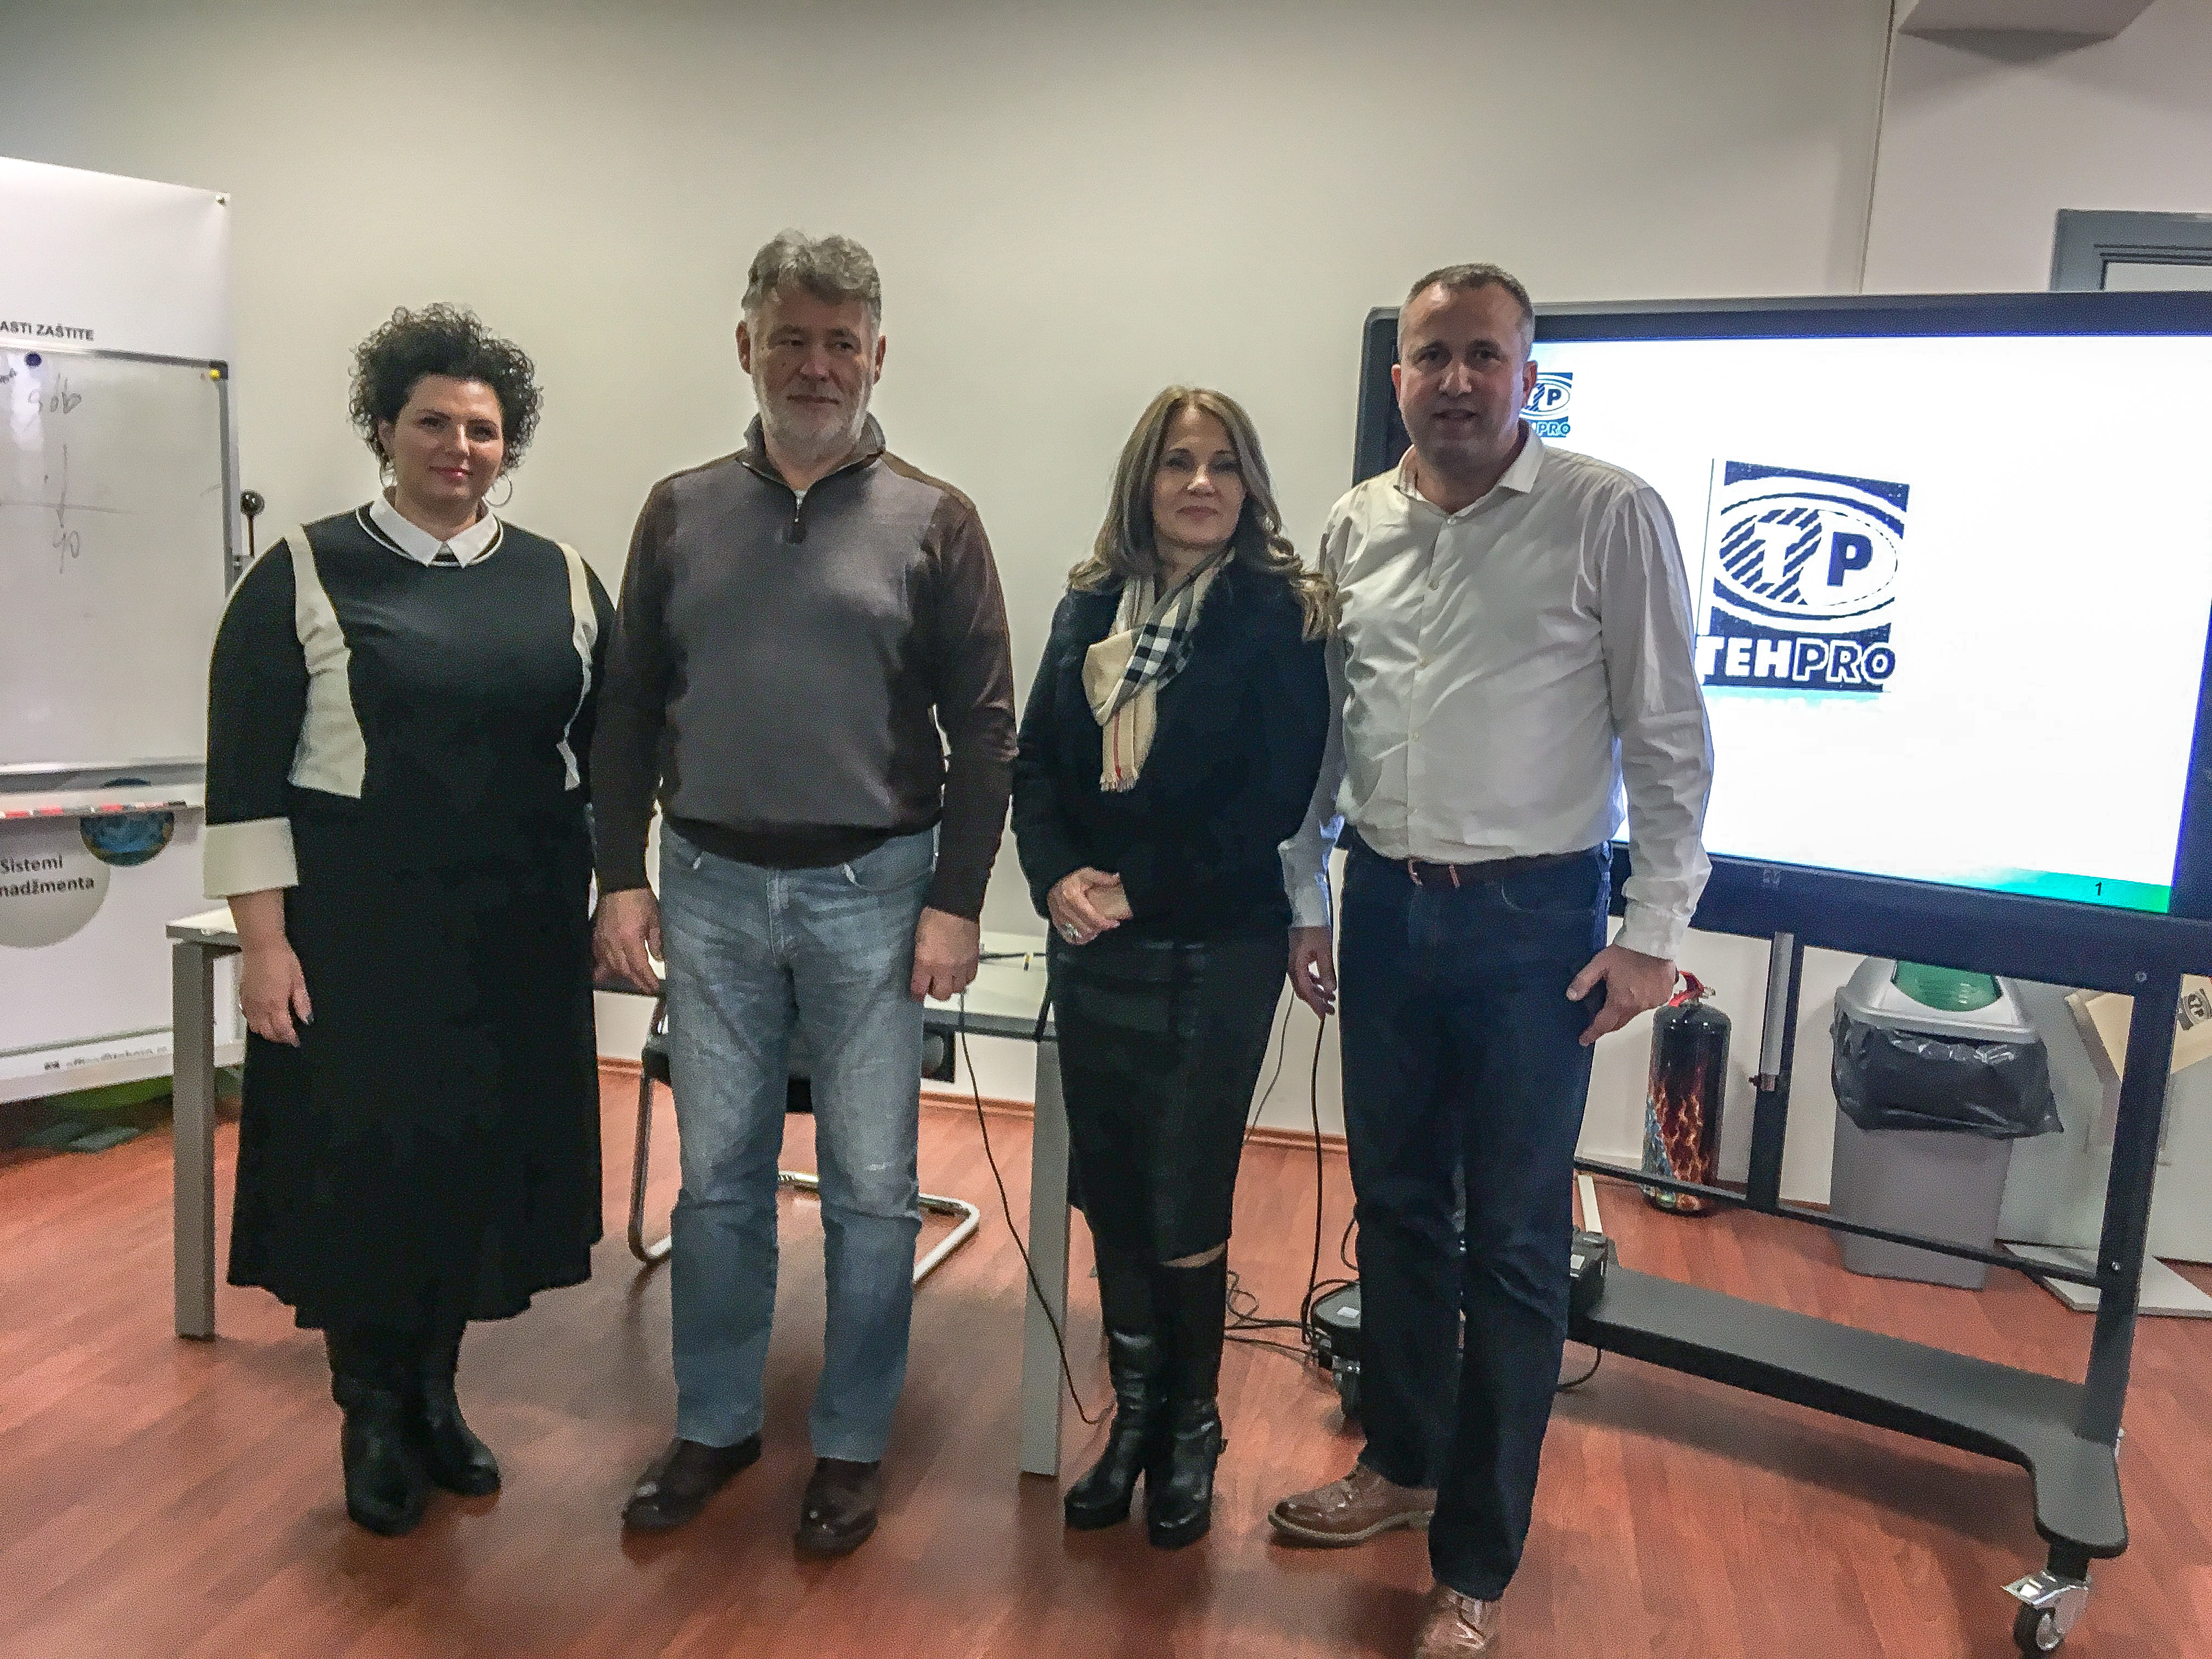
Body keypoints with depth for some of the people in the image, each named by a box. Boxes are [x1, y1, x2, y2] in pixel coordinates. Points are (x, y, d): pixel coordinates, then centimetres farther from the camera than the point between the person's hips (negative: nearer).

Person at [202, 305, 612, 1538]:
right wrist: (266, 938, -10)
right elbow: (247, 772, -6)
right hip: (358, 925, -3)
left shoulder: (561, 579, 7)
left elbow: (604, 750, 11)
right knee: (366, 1155, 5)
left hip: (518, 929, 3)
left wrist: (611, 896, 7)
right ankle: (374, 1414, 25)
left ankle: (438, 1389, 30)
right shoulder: (306, 574, -3)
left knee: (486, 1150, 10)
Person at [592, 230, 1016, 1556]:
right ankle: (715, 1425, 30)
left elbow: (984, 726, -2)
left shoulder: (933, 521, -1)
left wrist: (956, 903, -7)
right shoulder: (682, 512, 7)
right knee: (719, 1176, 12)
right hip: (710, 892, 3)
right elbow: (630, 708, 10)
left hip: (871, 890, -2)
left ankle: (853, 1444, 24)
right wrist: (623, 876, 3)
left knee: (872, 1187, 6)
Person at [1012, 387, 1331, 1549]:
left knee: (1185, 1199, 3)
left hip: (1213, 952, -4)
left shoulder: (1280, 613, -6)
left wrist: (1142, 889, -14)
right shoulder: (1090, 603, 8)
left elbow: (1277, 795, -13)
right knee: (1109, 1188, 11)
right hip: (1092, 946, 4)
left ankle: (1192, 1424, 26)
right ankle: (1135, 1410, 30)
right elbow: (1036, 760, 5)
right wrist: (1057, 876, -12)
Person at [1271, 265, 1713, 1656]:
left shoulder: (1612, 515, -8)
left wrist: (1653, 932, -9)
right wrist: (1306, 902, 12)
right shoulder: (1358, 527, 7)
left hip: (1535, 921, -4)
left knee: (1514, 1244, 4)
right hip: (1386, 909, 5)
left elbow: (1670, 736, -7)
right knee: (1395, 1206, 17)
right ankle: (1402, 1463, 38)